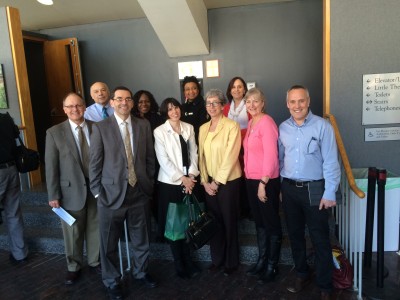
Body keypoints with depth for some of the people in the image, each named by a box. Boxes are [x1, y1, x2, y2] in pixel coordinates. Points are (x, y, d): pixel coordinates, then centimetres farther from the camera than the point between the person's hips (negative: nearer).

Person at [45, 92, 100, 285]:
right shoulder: (54, 133, -5)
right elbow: (51, 166, -5)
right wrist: (53, 195, -7)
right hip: (71, 190, -1)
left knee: (95, 228, 15)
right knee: (73, 232, 13)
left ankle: (95, 261, 37)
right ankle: (74, 267, 35)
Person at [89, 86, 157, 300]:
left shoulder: (143, 125, 4)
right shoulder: (100, 127, -5)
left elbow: (150, 157, 8)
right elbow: (95, 162, -4)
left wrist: (149, 183, 5)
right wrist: (97, 191, -7)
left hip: (139, 192, 3)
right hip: (111, 193, -2)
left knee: (141, 238, 18)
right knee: (109, 243, 11)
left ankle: (141, 271, 42)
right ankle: (112, 281, 33)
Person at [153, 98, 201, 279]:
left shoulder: (189, 128, 7)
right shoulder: (159, 131, -5)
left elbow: (194, 154, 5)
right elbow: (163, 160, -10)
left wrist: (191, 176, -7)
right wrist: (182, 178, -12)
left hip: (189, 182, 3)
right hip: (170, 182, -3)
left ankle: (188, 260, 24)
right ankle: (179, 264, 20)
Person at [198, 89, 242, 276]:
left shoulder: (232, 126, -10)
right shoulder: (203, 128, 8)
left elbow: (230, 157, -15)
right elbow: (201, 156, 8)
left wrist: (218, 181, -14)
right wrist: (205, 181, 0)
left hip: (228, 181, -5)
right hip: (209, 182, 5)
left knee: (229, 222, 6)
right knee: (214, 221, 13)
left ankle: (231, 262, 24)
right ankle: (217, 259, 29)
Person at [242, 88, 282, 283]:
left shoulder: (267, 122, -14)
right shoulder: (251, 123, 11)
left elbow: (271, 155, -19)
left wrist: (263, 182, -20)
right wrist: (250, 177, 9)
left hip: (266, 181, -8)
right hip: (251, 179, 8)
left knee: (271, 223, 6)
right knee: (259, 221, 17)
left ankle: (272, 265, 20)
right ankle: (261, 260, 32)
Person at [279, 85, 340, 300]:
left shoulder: (322, 126, -10)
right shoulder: (283, 128, 4)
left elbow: (330, 162, -11)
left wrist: (329, 193, -13)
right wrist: (280, 187, 11)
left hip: (314, 189, -4)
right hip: (289, 188, 5)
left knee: (320, 239, 5)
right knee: (295, 234, 17)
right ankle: (302, 274, 37)